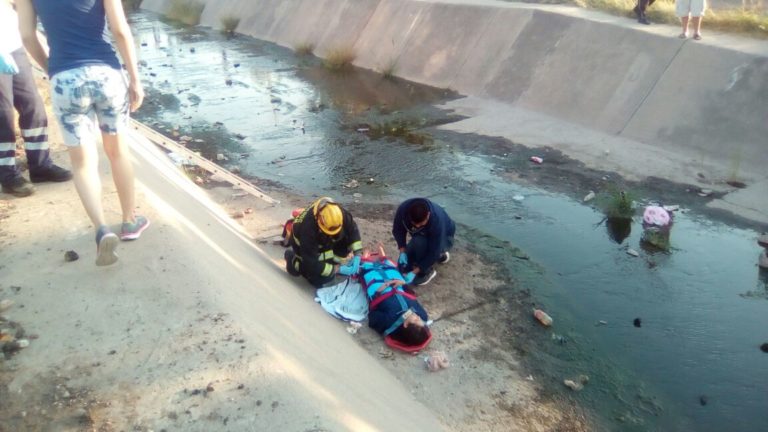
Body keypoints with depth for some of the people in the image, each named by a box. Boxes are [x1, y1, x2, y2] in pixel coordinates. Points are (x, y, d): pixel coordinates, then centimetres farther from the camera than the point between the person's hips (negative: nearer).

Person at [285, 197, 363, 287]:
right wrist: (337, 269, -36)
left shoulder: (342, 214, -33)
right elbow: (311, 262, -37)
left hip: (323, 240, 5)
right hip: (302, 243, -5)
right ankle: (293, 258, 6)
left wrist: (357, 255, -24)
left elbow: (353, 230, -14)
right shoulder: (308, 228, -44)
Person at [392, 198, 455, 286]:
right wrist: (403, 251, -23)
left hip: (443, 238, -6)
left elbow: (434, 252, -35)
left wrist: (414, 272, -37)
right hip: (421, 237, 6)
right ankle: (440, 254, 13)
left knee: (419, 242, -36)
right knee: (403, 266, -6)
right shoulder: (403, 209, -29)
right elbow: (398, 230, -11)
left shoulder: (437, 221, -41)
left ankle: (426, 271, -11)